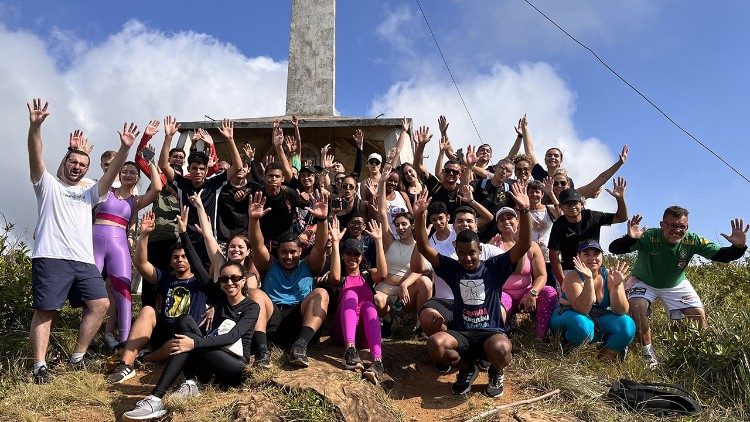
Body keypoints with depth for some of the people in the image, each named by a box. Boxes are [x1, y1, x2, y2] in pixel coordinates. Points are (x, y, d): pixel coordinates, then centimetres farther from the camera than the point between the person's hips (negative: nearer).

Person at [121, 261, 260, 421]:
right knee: (185, 320, -15)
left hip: (235, 367, -5)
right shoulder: (220, 300, 16)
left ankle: (156, 400, -37)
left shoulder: (252, 307, -1)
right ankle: (191, 383, -25)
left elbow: (234, 335, -18)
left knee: (187, 338, -28)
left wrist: (195, 343, -31)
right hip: (209, 367, 6)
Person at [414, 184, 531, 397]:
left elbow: (524, 245, -11)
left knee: (501, 349, -38)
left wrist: (524, 212, -25)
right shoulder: (452, 269, 5)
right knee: (434, 343, -31)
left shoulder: (494, 267, 1)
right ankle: (467, 369, 4)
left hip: (491, 332, -1)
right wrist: (420, 216, -18)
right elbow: (424, 248, -3)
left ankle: (496, 371, 4)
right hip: (461, 333, 2)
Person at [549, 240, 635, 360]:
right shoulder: (573, 277, -16)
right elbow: (582, 310, -29)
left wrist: (615, 287, -32)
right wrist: (588, 280, -39)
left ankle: (606, 357, -4)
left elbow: (621, 311, -14)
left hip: (599, 321, 4)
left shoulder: (609, 276, -7)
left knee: (627, 324, -23)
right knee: (581, 324, -37)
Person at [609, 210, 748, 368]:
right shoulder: (649, 236, -35)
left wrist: (738, 247, -40)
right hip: (644, 281, -3)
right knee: (636, 307, -28)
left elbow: (721, 256, -19)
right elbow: (614, 249, -44)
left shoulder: (692, 241, -24)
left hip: (676, 284, 4)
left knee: (699, 315, -4)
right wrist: (630, 238, -65)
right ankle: (648, 353, -8)